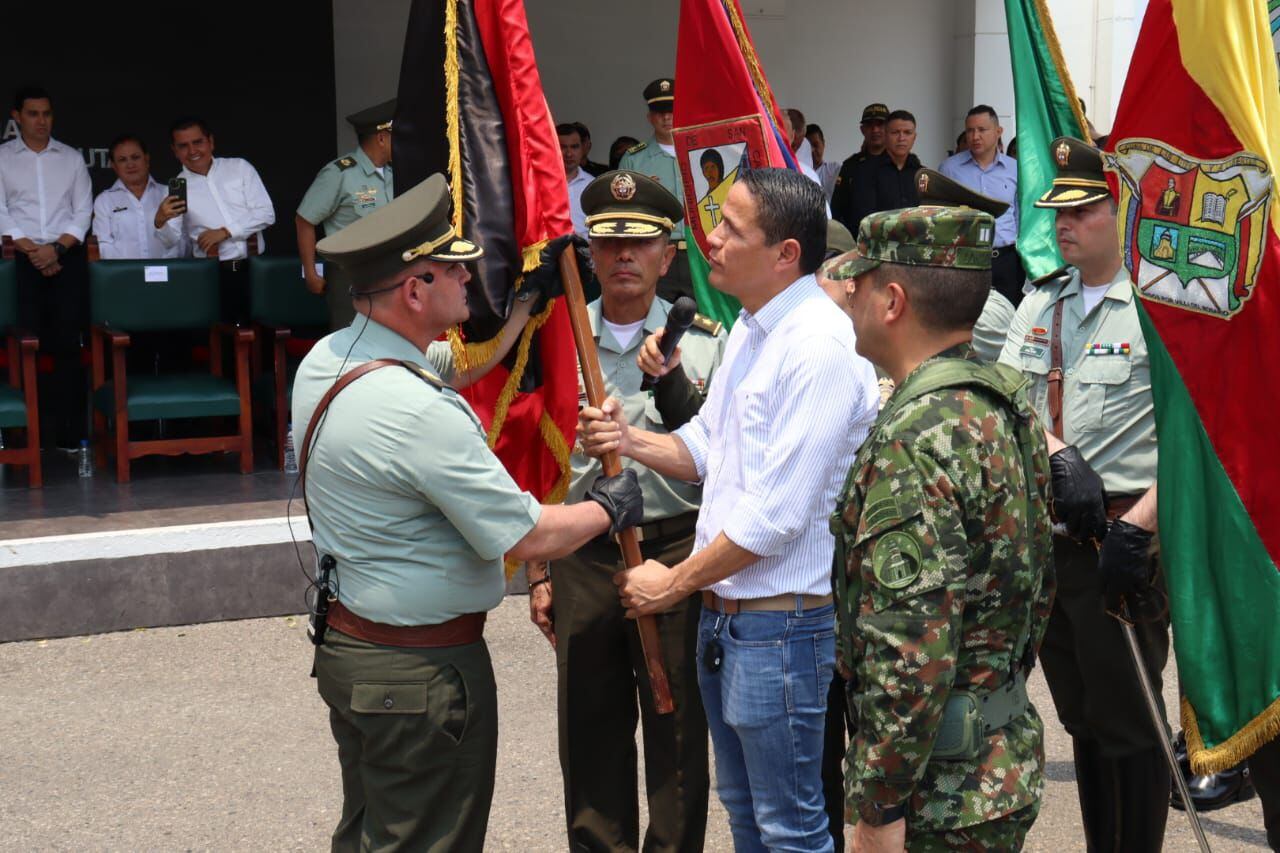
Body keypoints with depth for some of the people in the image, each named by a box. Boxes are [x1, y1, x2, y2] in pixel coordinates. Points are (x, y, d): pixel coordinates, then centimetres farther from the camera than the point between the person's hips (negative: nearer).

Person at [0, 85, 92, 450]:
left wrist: (57, 248, -8)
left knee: (67, 343, -4)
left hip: (67, 256, 1)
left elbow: (82, 211, 6)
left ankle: (69, 430, -3)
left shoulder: (71, 158, 12)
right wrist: (31, 250, -10)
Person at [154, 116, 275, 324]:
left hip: (254, 268, 0)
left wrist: (225, 232, -7)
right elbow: (172, 240, -1)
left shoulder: (240, 168, 8)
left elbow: (266, 214, 2)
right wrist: (160, 221, -23)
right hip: (214, 275, 0)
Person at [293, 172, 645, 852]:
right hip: (422, 669, -9)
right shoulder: (420, 412, -28)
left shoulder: (324, 361, 2)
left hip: (346, 643, 10)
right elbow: (528, 538, -23)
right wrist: (607, 509, -5)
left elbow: (461, 369, 20)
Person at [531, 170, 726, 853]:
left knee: (678, 729, 6)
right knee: (591, 730, 10)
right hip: (583, 553, 2)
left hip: (676, 547, -1)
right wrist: (539, 573, 9)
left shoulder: (703, 341, 2)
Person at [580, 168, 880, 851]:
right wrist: (630, 440, -3)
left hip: (780, 621, -9)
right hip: (723, 611, 10)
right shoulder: (749, 327, 11)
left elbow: (778, 516, -23)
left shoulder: (820, 348, -21)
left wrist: (675, 583, -11)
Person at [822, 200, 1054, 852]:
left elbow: (911, 655, -27)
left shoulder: (916, 441, -23)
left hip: (943, 794, -9)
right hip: (1008, 753, 9)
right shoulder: (1006, 402, 7)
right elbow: (1038, 586, 16)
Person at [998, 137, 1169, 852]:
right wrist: (1059, 456, -14)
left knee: (1129, 725, 1)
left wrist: (1136, 527, -21)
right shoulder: (1043, 301, 12)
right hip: (1047, 538, 7)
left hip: (1121, 544, -7)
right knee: (1081, 718, 17)